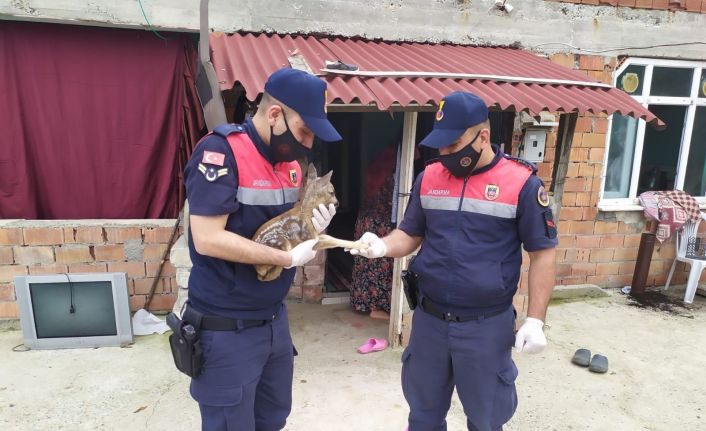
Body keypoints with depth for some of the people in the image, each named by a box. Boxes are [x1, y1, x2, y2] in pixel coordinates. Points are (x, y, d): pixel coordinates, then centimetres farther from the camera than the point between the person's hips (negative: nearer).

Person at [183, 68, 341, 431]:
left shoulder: (290, 162, 4)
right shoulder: (220, 152, -19)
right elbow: (208, 239, -26)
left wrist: (311, 227, -8)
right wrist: (288, 258, -21)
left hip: (275, 319, 8)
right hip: (227, 329, -7)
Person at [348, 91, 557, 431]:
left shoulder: (521, 184, -11)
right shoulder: (428, 178, 1)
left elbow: (542, 254, -7)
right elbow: (410, 234, 9)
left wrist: (535, 321, -11)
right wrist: (383, 246, -13)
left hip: (486, 326, -3)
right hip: (428, 320, 4)